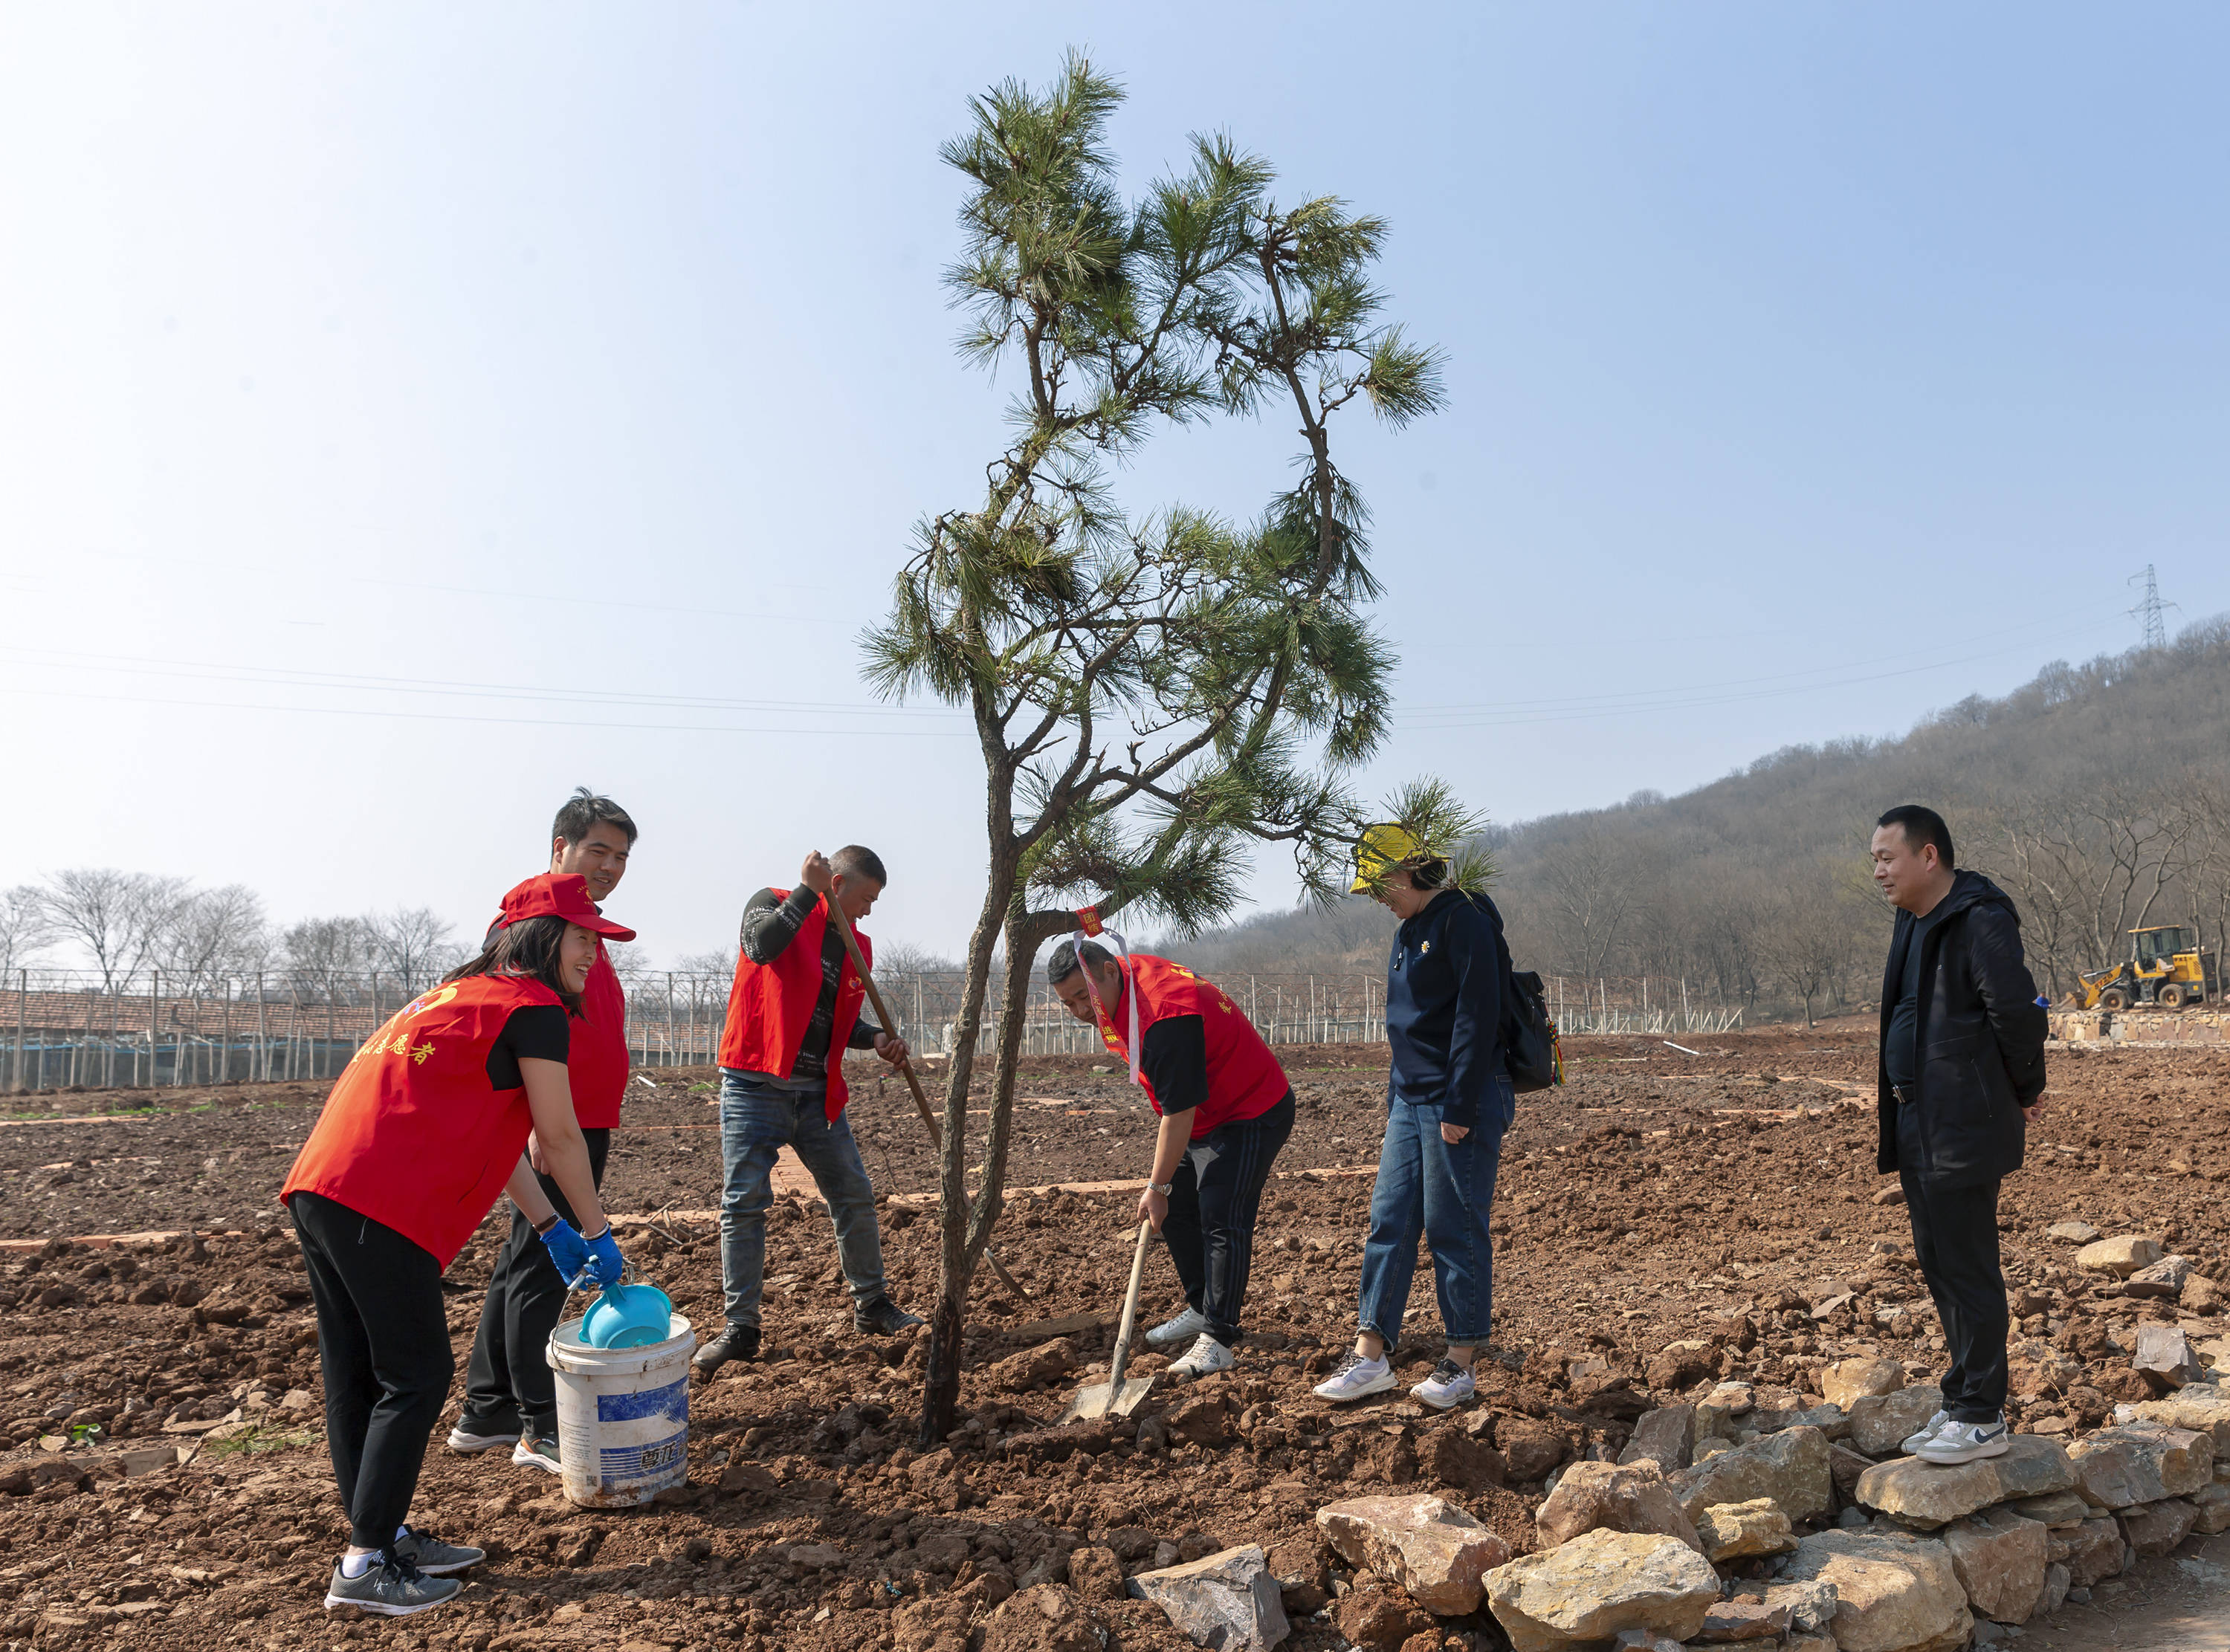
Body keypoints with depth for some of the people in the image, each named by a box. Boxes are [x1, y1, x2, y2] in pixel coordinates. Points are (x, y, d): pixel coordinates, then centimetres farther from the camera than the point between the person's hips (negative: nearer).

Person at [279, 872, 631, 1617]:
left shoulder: (463, 995, 27)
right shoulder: (533, 1006, -3)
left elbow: (490, 1134, 28)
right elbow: (559, 1136, -1)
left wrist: (554, 1230, 29)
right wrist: (598, 1232, 11)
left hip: (317, 1190, 10)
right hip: (380, 1206, -10)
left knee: (357, 1375, 15)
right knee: (416, 1377, -1)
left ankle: (386, 1534, 26)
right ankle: (366, 1566, 3)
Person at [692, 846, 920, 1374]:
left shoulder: (858, 948, 12)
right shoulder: (772, 903, -3)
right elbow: (762, 945, -26)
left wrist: (877, 1039, -1)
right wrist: (808, 890, -26)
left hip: (817, 1091, 5)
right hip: (755, 1086, -5)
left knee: (855, 1195, 6)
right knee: (744, 1204, -4)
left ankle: (871, 1305, 21)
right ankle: (740, 1328, 5)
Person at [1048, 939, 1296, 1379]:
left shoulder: (1164, 1019, -34)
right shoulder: (1133, 971, -4)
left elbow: (1179, 1113, -30)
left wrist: (1157, 1186, -22)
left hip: (1253, 1115, -10)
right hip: (1204, 1117, 10)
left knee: (1221, 1219, -17)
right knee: (1176, 1210, 13)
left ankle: (1219, 1341, -12)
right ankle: (1202, 1311, 27)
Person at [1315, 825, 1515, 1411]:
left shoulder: (1465, 919, -12)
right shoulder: (1409, 932, 17)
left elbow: (1477, 1017, -18)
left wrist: (1460, 1109, -19)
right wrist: (1396, 1099, 19)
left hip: (1462, 1104, -9)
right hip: (1410, 1100, 9)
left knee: (1455, 1230, -2)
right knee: (1389, 1222, 6)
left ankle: (1461, 1364, 10)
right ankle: (1371, 1354, 12)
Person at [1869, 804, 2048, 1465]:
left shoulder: (1980, 923, -18)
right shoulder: (1914, 921, 12)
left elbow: (2018, 1013, -21)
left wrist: (2025, 1094, -7)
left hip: (1962, 1131, -10)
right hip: (1919, 1129, 10)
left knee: (1967, 1270, -2)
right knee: (1938, 1267, 17)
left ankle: (1982, 1420, 9)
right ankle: (1960, 1402, 29)